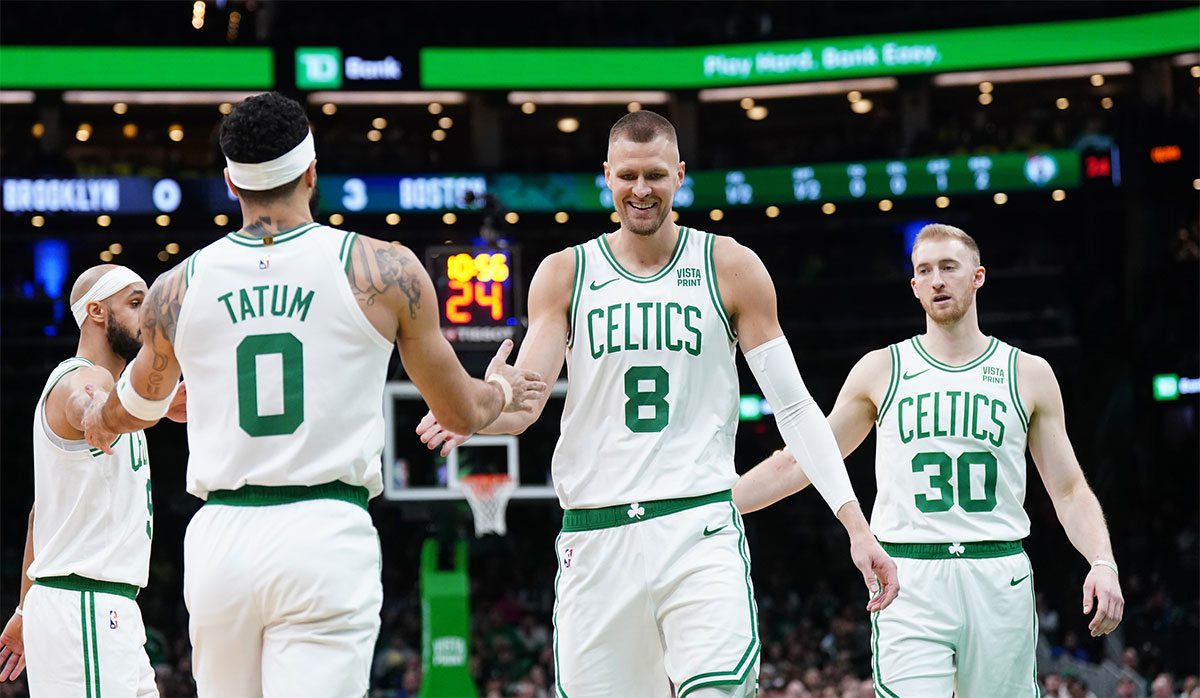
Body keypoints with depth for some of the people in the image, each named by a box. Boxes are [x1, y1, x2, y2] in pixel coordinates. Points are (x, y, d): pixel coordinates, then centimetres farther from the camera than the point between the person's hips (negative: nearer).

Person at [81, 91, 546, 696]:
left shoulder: (177, 289, 7)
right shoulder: (384, 271, 0)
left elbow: (138, 406, 29)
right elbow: (460, 412, 12)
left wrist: (100, 420, 54)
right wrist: (502, 389, 37)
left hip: (218, 541, 3)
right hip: (326, 534, -3)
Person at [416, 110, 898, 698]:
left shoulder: (729, 268, 6)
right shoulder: (565, 274, 9)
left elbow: (793, 406, 6)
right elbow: (523, 402, 1)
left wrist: (856, 526, -2)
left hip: (699, 524, -2)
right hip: (595, 535, 2)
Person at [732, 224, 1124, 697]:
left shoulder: (1028, 374, 10)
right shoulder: (881, 370, 9)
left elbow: (1068, 488, 10)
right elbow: (799, 463, 14)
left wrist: (1103, 563, -7)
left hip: (998, 577, 1)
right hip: (909, 581, -1)